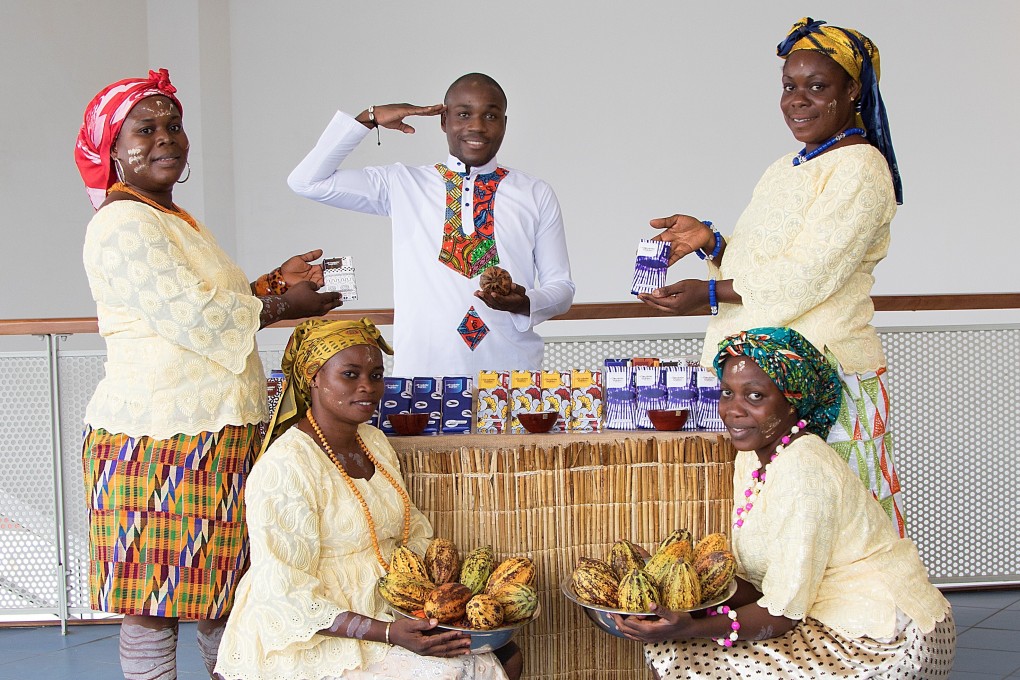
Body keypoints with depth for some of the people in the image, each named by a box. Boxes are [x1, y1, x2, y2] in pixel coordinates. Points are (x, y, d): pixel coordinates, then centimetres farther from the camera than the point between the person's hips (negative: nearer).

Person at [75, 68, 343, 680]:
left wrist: (272, 283, 15)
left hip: (219, 435, 10)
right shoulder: (122, 224, -12)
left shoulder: (176, 220, 20)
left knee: (223, 600, 13)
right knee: (154, 606, -2)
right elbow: (195, 321, -18)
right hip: (158, 439, -10)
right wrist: (284, 306, -5)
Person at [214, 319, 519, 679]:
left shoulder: (375, 442, 8)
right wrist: (385, 633, -29)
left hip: (388, 608, 8)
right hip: (319, 635, -8)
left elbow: (413, 532, 17)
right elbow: (288, 596, -21)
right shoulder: (284, 468, -19)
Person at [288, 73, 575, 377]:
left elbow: (561, 286, 8)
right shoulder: (401, 185, 7)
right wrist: (368, 119, -1)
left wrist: (526, 303, -13)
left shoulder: (537, 195, 7)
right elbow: (306, 182, 1)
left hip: (511, 370, 0)